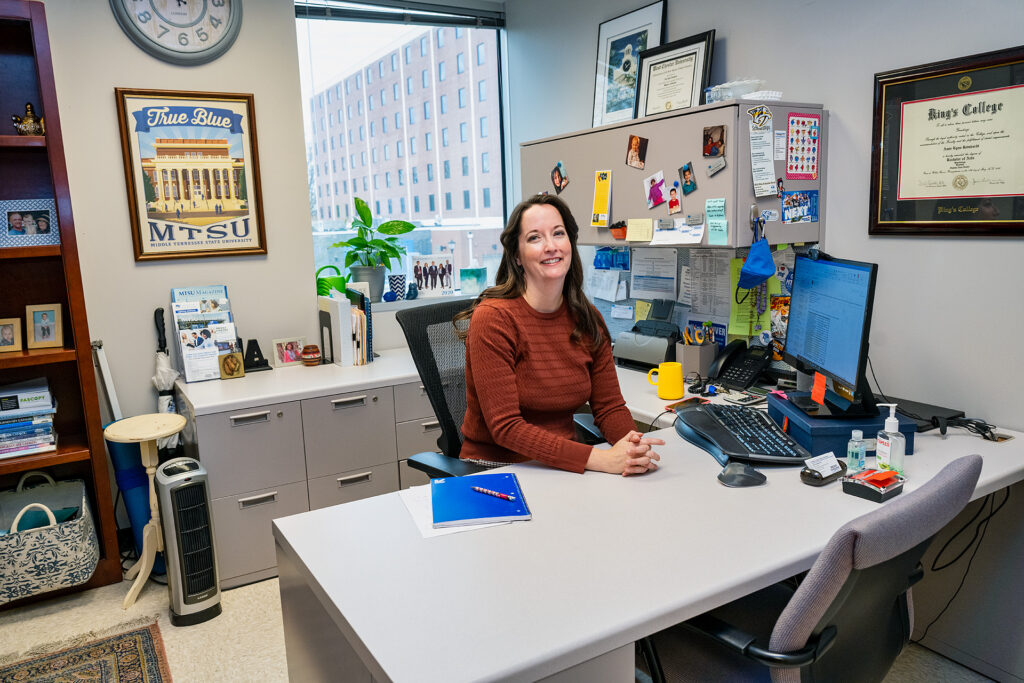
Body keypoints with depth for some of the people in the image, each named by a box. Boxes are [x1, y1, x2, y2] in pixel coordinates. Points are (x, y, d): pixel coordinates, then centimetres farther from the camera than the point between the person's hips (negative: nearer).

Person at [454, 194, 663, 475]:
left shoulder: (588, 320, 3)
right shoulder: (493, 318, -15)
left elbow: (609, 405, 6)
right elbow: (505, 427, -19)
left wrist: (633, 444, -17)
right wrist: (601, 459, -26)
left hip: (562, 467, 5)